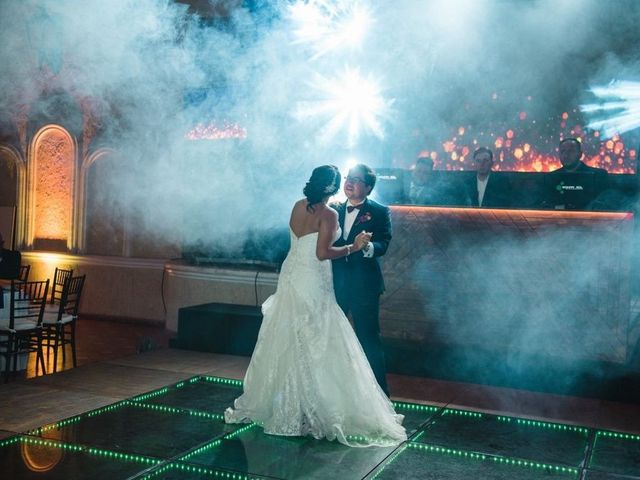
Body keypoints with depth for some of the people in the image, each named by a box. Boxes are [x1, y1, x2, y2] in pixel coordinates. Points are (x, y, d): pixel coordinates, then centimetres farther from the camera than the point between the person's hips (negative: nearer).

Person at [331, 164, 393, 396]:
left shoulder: (379, 212, -3)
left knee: (369, 340, 1)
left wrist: (367, 247, -36)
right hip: (335, 283, 5)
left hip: (364, 285, -4)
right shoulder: (334, 209, 10)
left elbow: (383, 244, -16)